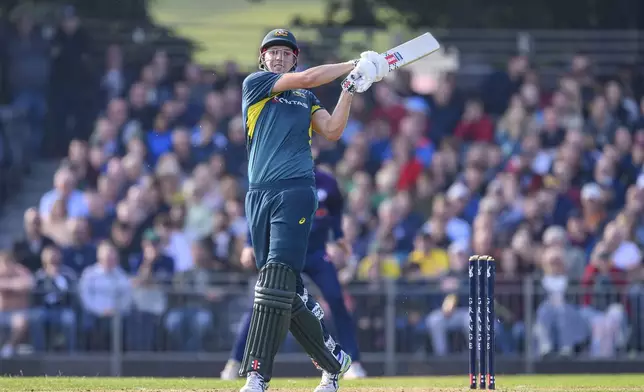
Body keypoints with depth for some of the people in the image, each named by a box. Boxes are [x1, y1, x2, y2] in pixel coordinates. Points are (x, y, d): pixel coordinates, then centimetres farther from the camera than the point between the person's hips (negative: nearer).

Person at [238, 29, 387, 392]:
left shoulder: (307, 100, 20)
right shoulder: (254, 83, 10)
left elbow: (332, 130, 6)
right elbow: (306, 78, 0)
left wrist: (350, 89, 2)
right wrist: (354, 64, 7)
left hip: (296, 189, -1)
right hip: (260, 195, 1)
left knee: (277, 280, -16)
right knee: (287, 291, 3)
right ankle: (334, 360, 20)